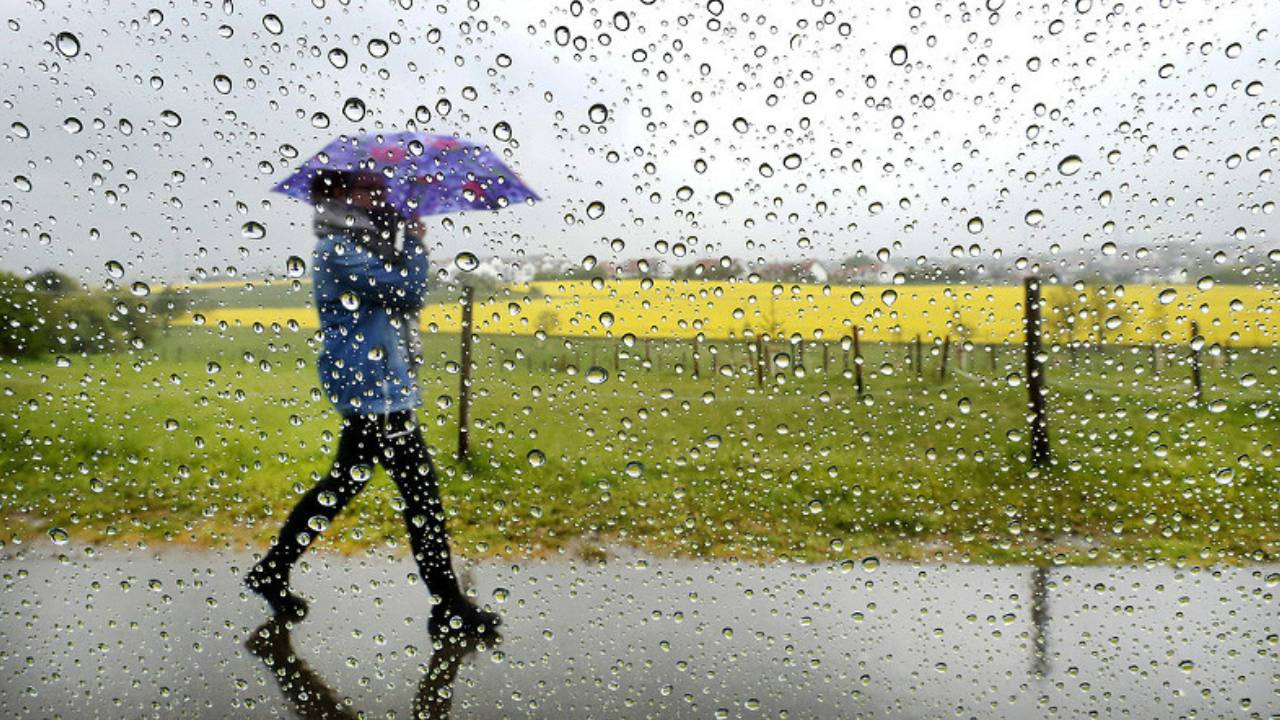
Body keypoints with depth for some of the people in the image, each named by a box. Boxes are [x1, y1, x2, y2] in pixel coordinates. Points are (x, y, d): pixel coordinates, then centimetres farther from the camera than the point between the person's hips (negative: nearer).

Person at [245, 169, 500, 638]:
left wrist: (402, 243, 10)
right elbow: (409, 289, -19)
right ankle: (449, 610, 2)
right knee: (422, 493, -6)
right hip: (376, 392, -10)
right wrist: (415, 240, -3)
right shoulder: (339, 251, -14)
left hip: (370, 389, 10)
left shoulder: (356, 248, 17)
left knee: (343, 484, 19)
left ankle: (271, 573, 31)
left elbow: (403, 297, 20)